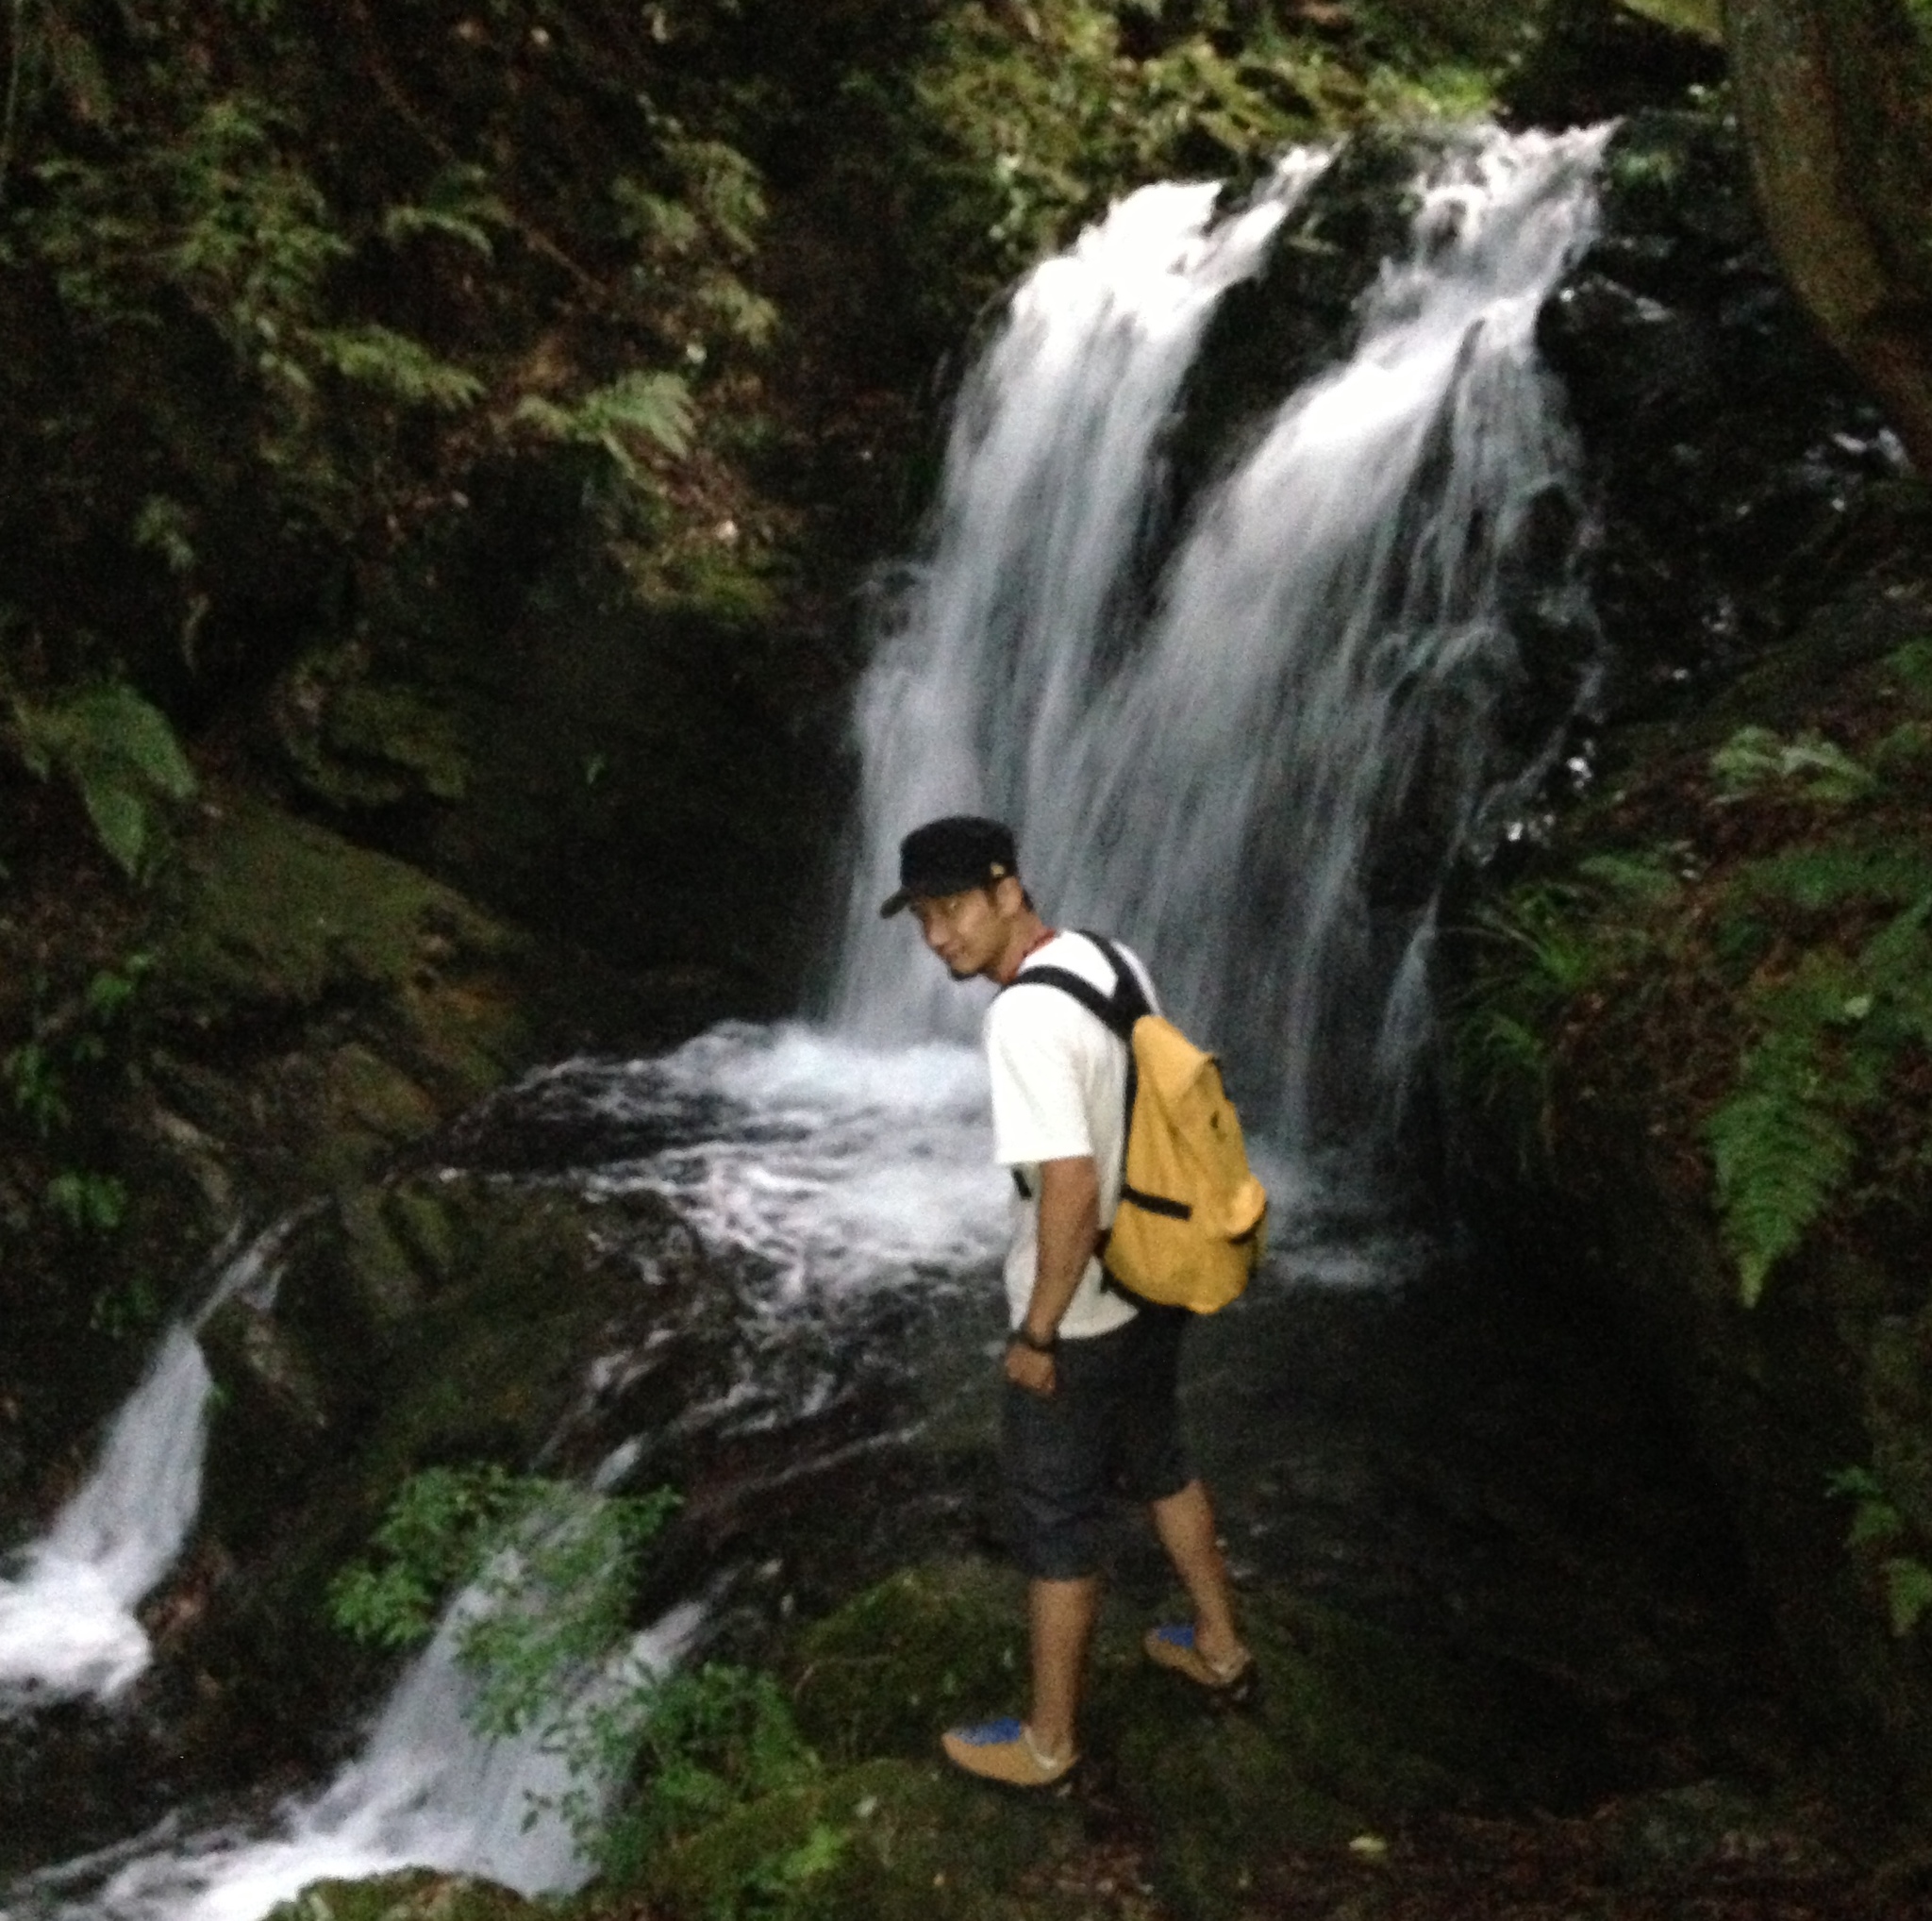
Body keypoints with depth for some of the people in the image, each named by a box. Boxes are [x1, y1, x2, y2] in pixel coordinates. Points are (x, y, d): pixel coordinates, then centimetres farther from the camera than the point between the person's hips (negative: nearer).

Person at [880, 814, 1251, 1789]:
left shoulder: (1025, 1018, -29)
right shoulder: (1112, 961, -1)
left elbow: (1071, 1189, -32)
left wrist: (1036, 1333, -20)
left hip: (1082, 1319, -8)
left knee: (1056, 1525, 9)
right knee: (1158, 1466, 28)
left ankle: (1048, 1739, 25)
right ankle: (1217, 1646, 46)